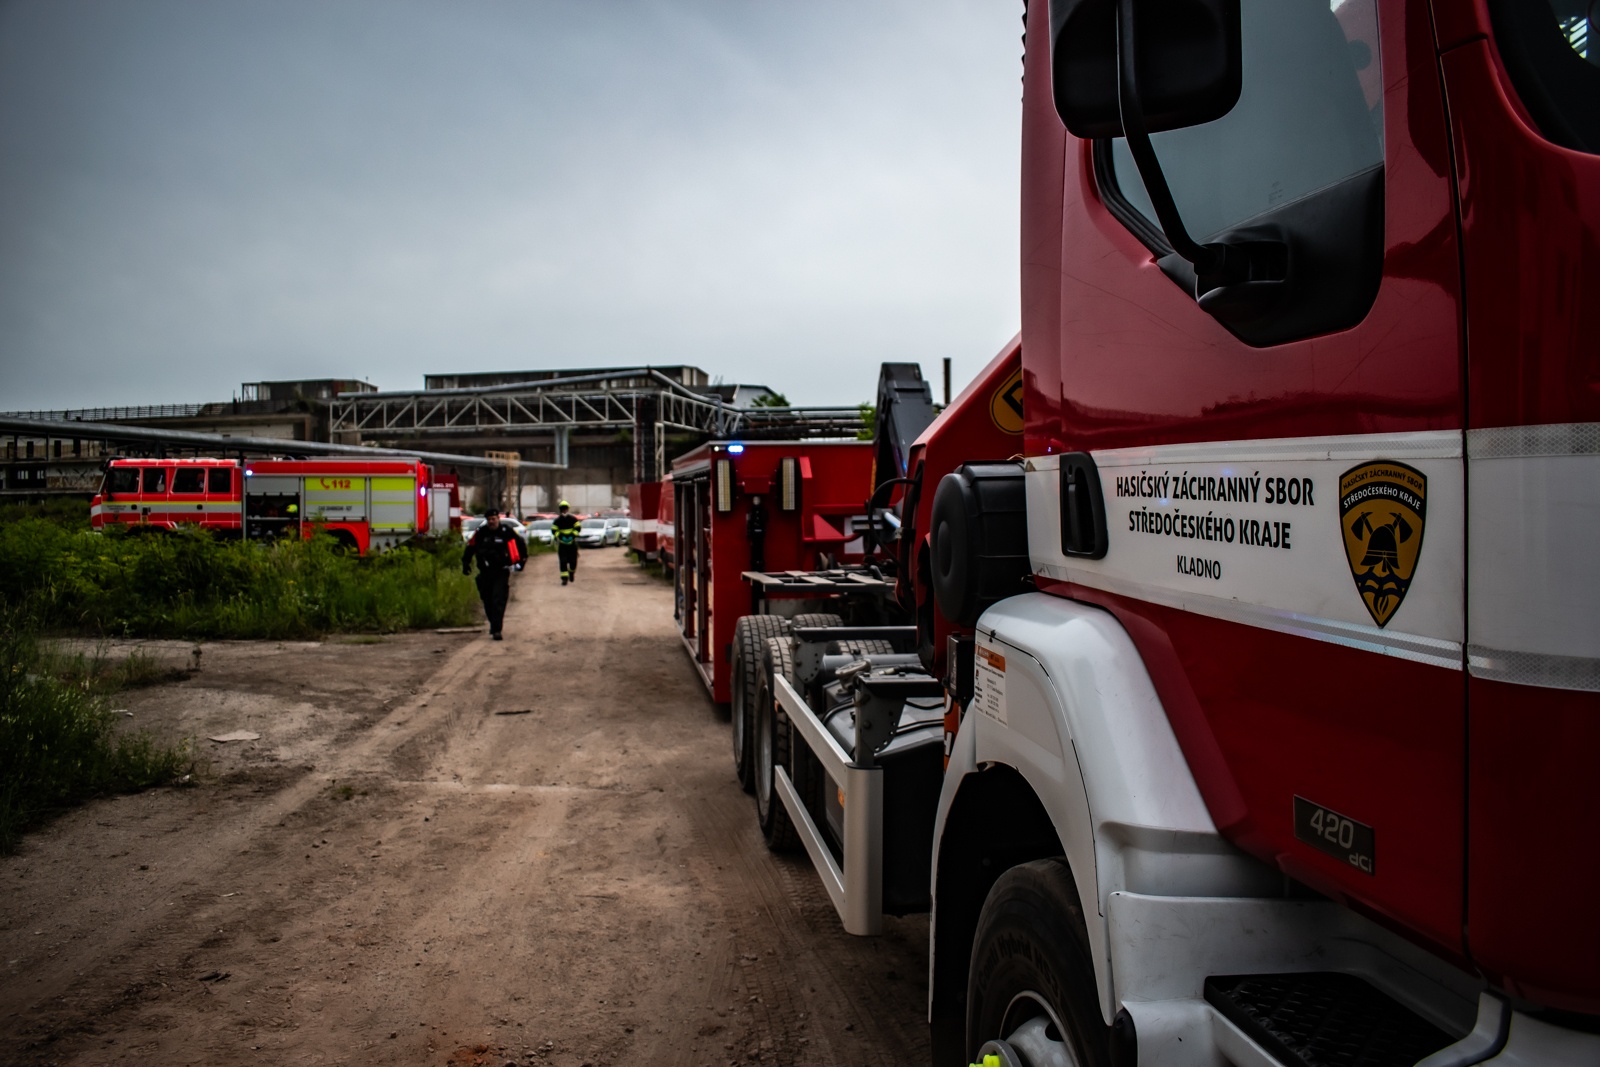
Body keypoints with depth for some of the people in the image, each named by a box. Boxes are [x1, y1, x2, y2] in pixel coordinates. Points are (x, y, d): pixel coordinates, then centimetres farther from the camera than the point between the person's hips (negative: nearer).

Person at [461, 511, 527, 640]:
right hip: (485, 572, 3)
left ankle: (496, 630, -15)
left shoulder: (507, 532, -4)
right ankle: (493, 625, 31)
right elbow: (470, 547, 13)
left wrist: (521, 561, 10)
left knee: (499, 601, -13)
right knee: (488, 601, 11)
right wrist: (466, 563, 8)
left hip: (501, 572, -3)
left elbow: (520, 545, 9)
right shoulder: (480, 533, 2)